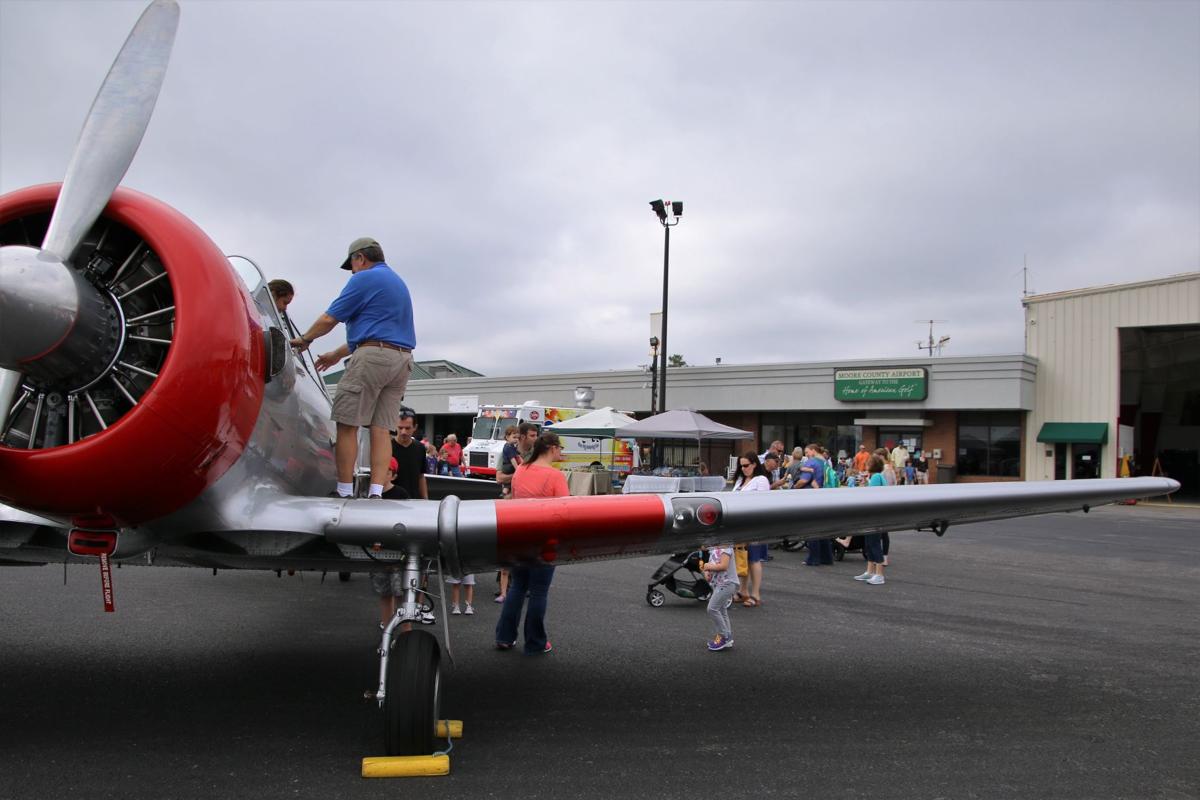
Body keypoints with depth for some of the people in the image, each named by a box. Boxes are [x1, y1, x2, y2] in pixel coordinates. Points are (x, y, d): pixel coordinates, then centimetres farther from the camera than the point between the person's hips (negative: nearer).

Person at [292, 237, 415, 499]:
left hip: (373, 356, -8)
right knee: (381, 428, 3)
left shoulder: (364, 279, -2)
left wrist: (304, 339, 17)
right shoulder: (398, 282, 26)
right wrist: (337, 355, 32)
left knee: (347, 425, -4)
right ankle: (376, 492, -4)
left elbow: (329, 319, -2)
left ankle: (345, 492, -5)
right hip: (402, 360, 8)